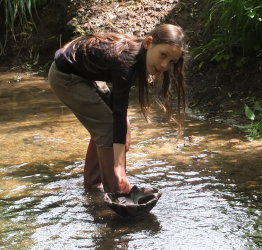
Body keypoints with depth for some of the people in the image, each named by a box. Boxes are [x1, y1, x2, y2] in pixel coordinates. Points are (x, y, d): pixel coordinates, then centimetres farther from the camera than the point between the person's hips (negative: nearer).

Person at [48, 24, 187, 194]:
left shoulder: (136, 51, -8)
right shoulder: (125, 60, -34)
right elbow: (119, 113, -37)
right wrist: (119, 166, -39)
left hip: (84, 75, 9)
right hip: (65, 77, -9)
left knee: (104, 125, 11)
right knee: (108, 127, -12)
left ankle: (94, 182, 24)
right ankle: (115, 192, -6)